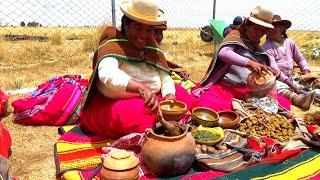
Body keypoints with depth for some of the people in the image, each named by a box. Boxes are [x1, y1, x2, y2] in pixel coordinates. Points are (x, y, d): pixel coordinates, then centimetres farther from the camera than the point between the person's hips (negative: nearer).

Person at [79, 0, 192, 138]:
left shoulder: (153, 50, 3)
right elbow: (107, 74, -34)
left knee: (181, 95, -7)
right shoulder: (112, 44, -14)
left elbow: (166, 79, 0)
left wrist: (169, 97, -22)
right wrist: (141, 88, -48)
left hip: (148, 103, 6)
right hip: (112, 105, -5)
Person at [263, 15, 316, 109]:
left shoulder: (290, 42, 10)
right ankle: (300, 99, -63)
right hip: (277, 79, -7)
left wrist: (307, 73, 1)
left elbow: (300, 59, 21)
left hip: (291, 78, 7)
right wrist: (290, 83, -22)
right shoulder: (267, 46, -7)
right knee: (281, 89, -38)